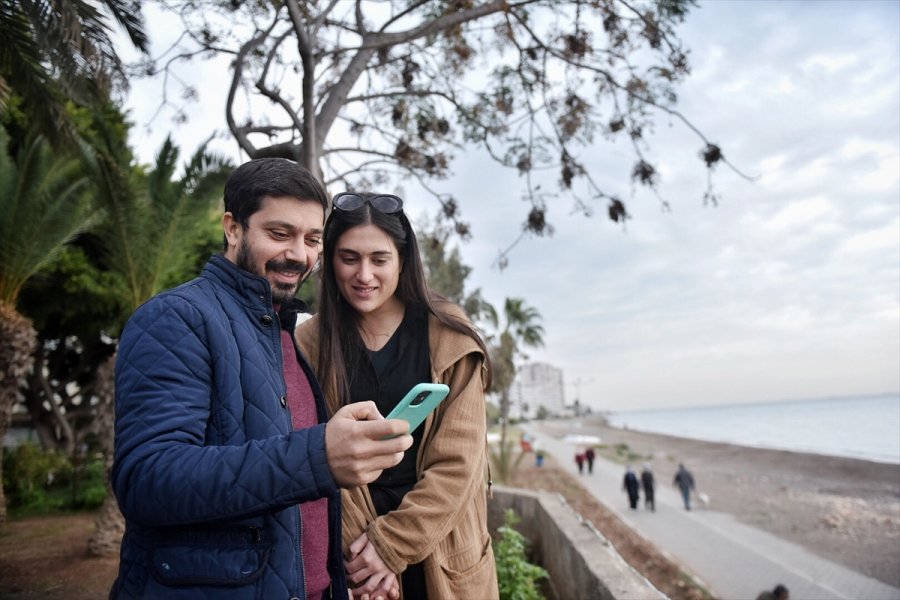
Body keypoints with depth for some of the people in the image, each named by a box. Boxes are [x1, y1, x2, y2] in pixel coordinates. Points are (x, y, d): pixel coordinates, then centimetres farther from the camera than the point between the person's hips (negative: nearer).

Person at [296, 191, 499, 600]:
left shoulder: (448, 336, -8)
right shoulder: (310, 344, -5)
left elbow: (458, 460, -11)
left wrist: (391, 543, -14)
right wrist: (359, 548, -14)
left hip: (440, 553, 0)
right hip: (354, 556, 1)